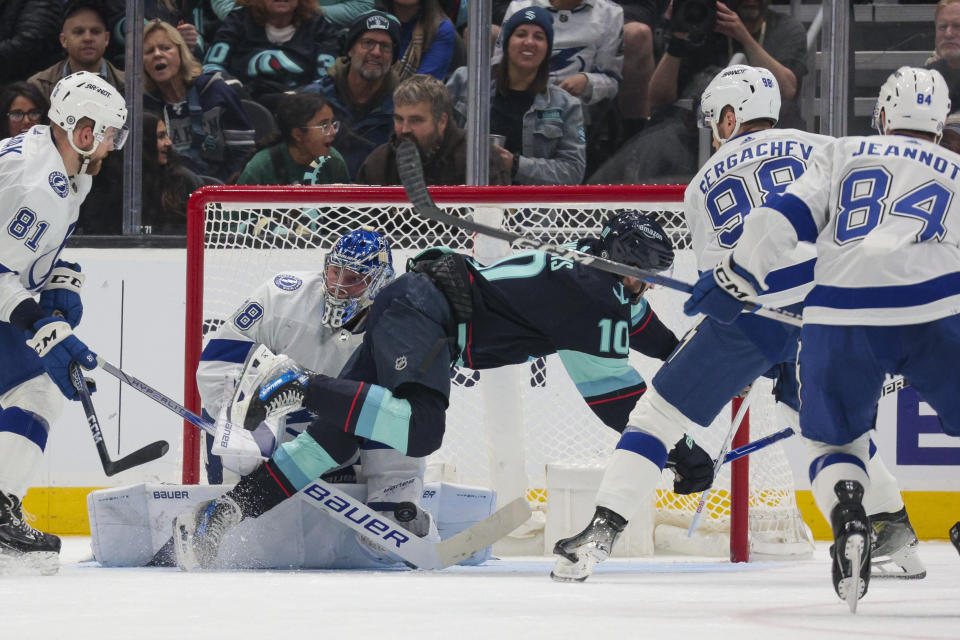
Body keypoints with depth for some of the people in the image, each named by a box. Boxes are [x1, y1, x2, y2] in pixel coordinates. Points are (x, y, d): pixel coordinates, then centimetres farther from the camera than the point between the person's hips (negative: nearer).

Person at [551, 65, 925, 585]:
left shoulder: (702, 185, 21)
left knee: (659, 412, 8)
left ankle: (600, 533, -2)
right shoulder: (822, 150, 16)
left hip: (749, 314, -2)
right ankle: (898, 537, 26)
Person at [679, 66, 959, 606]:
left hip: (841, 316, 1)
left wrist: (735, 278, 13)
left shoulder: (842, 155, 22)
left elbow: (787, 216, 10)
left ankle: (847, 517, -13)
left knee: (834, 437, 17)